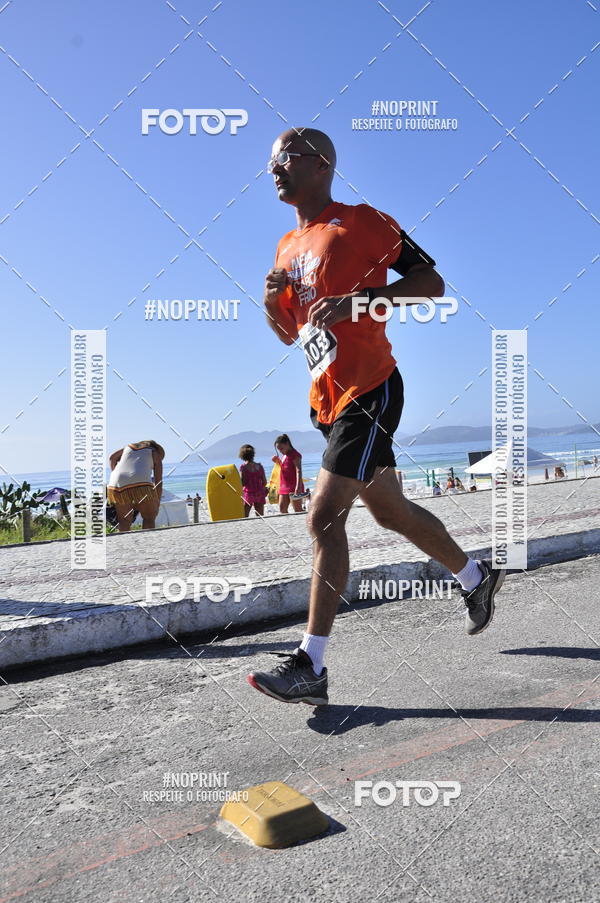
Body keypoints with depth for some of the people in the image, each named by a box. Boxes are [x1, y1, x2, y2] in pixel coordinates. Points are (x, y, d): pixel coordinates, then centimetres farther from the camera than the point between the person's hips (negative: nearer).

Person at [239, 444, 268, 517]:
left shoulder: (243, 467, -9)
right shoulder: (259, 466, 1)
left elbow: (242, 483, -11)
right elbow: (264, 482, 3)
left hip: (248, 493, -3)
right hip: (260, 493, 3)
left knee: (244, 517, 2)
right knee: (261, 516, 9)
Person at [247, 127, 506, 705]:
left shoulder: (359, 221, -5)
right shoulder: (287, 247, 17)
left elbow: (432, 283, -8)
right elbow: (289, 334, 21)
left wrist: (357, 299, -20)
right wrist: (271, 301, 0)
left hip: (369, 391, -8)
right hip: (329, 399, 9)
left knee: (324, 517, -15)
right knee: (391, 512, 17)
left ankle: (310, 667, -7)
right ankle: (477, 578, 39)